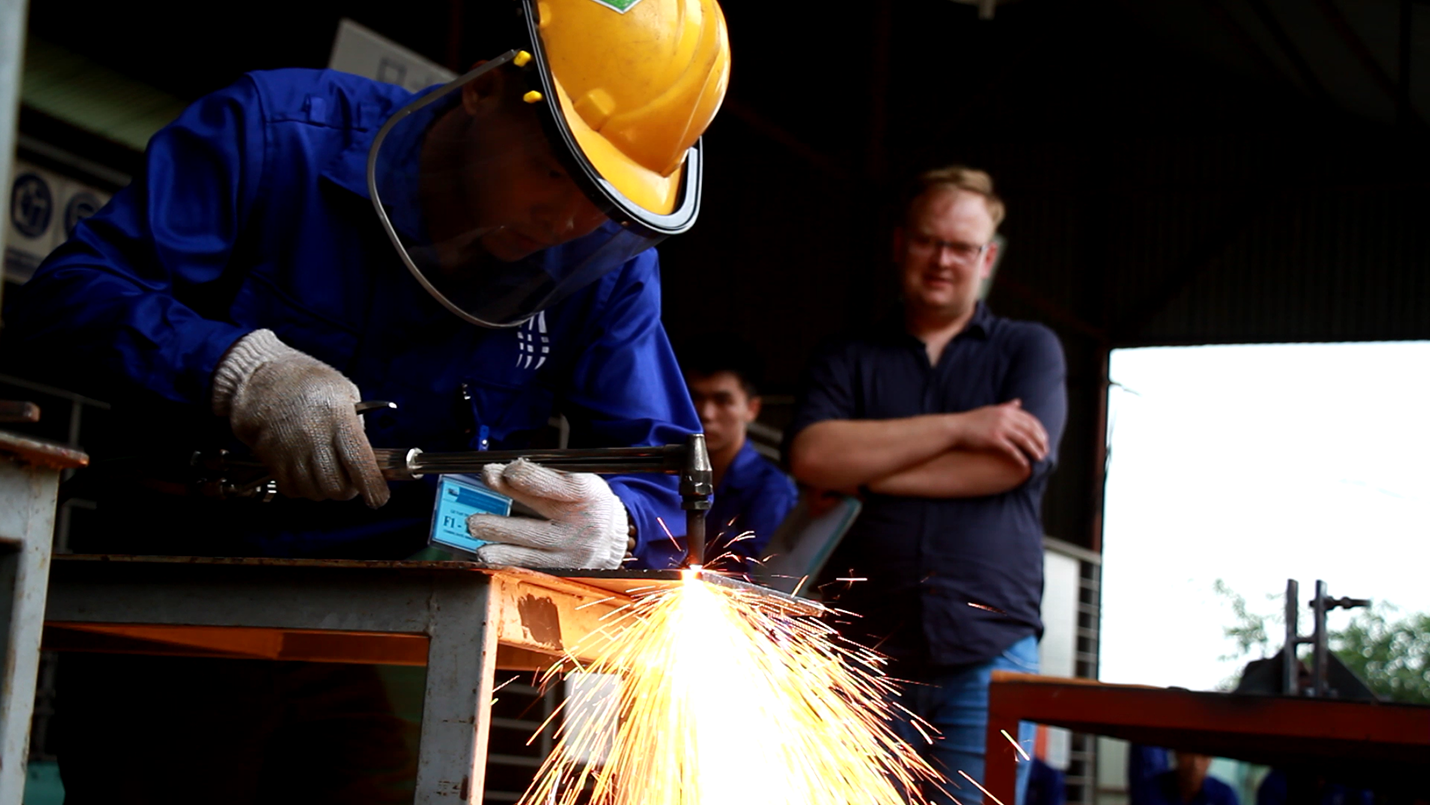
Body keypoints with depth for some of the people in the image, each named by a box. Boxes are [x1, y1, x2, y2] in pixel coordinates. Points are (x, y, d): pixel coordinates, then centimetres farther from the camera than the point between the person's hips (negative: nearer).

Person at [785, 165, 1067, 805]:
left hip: (988, 653, -1)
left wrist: (865, 472, -3)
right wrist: (958, 427, -9)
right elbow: (811, 456, -6)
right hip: (866, 655, 1)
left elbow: (1011, 465, -6)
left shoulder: (1029, 351, 12)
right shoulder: (846, 360, 14)